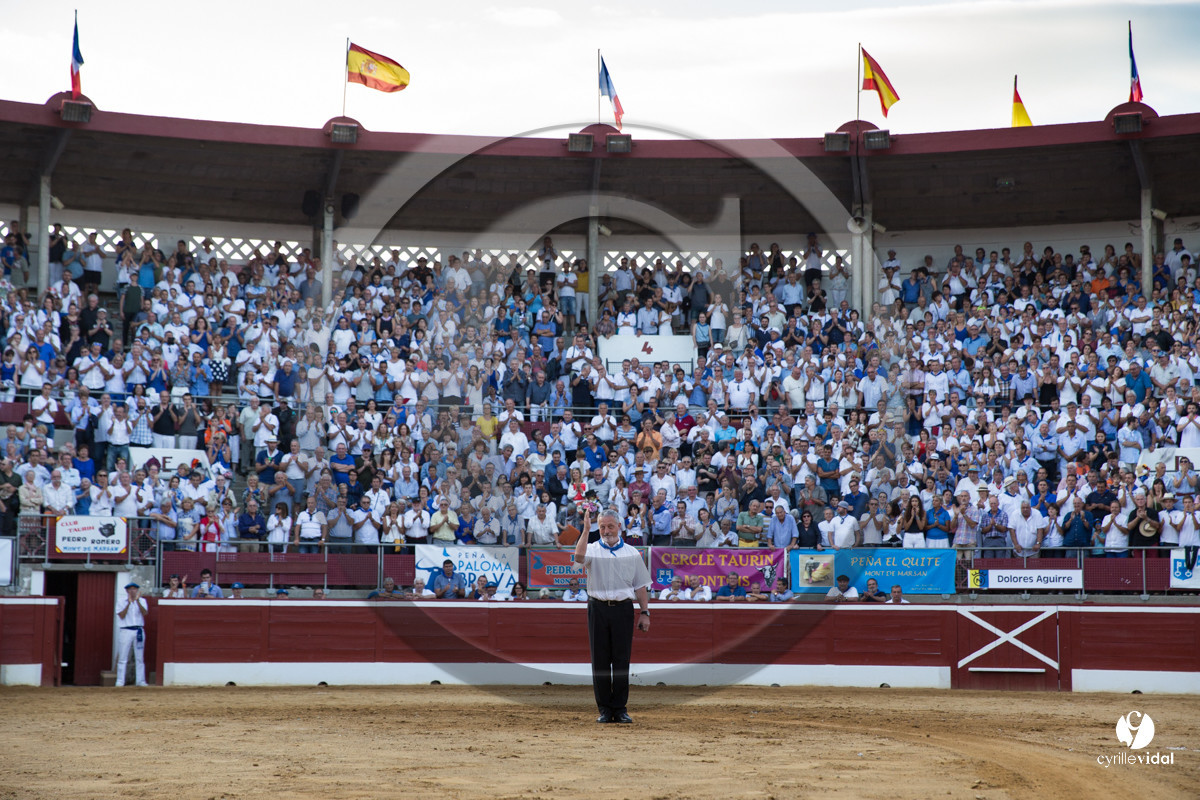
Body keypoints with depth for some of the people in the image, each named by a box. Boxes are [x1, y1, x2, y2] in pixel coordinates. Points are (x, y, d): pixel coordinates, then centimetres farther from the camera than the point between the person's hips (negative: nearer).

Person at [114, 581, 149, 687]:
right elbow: (121, 616, -9)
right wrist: (129, 603, -17)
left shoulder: (142, 601, 9)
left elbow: (145, 613, -9)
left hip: (139, 631, 2)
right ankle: (120, 681, -1)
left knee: (140, 658, 3)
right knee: (122, 658, -3)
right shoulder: (121, 602, 5)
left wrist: (137, 601, -21)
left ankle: (141, 681, 6)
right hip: (125, 631, -2)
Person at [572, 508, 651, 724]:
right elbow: (579, 557, -19)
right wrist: (586, 529, -23)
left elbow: (640, 586, 12)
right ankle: (604, 709, 8)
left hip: (623, 609, 1)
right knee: (600, 660, 1)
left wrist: (644, 612, 5)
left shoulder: (632, 553, 11)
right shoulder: (593, 550, 6)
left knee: (622, 660, 0)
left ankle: (620, 709, 6)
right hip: (598, 608, 0)